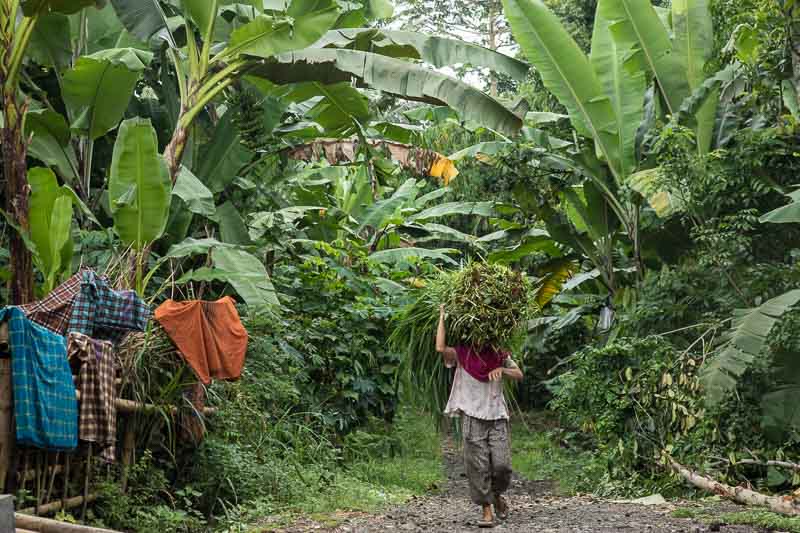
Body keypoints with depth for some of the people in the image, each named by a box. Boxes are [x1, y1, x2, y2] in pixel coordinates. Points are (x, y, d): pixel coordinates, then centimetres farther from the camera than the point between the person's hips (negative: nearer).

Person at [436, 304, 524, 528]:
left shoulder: (499, 354, 9)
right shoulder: (462, 354, 0)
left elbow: (519, 375, 12)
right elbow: (441, 348, -18)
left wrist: (502, 370, -8)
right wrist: (442, 317, -12)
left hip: (497, 417, 2)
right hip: (472, 417, -2)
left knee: (502, 464, -4)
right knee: (478, 466, -3)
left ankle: (497, 495, 26)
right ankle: (487, 510, 6)